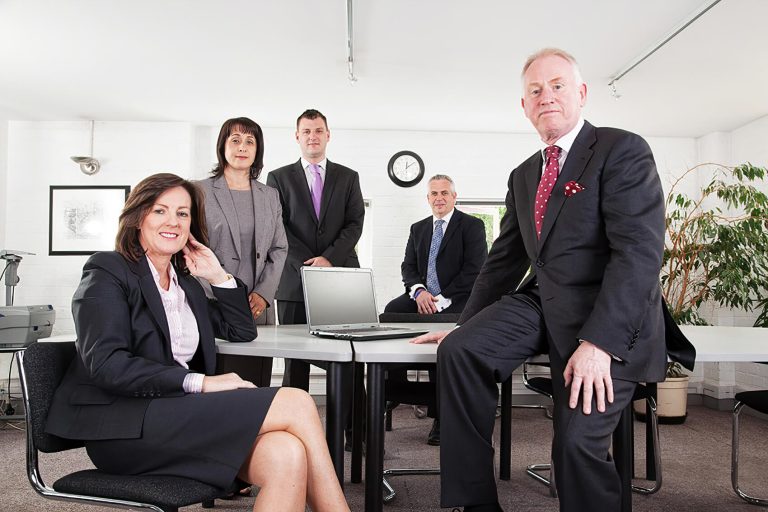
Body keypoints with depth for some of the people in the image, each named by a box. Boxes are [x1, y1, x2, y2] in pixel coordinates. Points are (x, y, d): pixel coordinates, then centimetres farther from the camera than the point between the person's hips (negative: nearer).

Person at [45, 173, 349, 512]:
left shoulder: (185, 281, 21)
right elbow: (105, 365, -13)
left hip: (179, 412, 6)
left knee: (287, 453, -26)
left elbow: (241, 332, 25)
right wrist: (201, 382, -19)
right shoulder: (107, 272, 1)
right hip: (127, 426, -6)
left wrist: (219, 276, 12)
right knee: (296, 403, -21)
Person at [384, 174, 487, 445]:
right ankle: (395, 386, -14)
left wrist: (442, 299, -16)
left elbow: (474, 270, -8)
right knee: (391, 311, -25)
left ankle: (439, 415, -21)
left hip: (457, 300, -5)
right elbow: (408, 266, 13)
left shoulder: (472, 226, 2)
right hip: (423, 298, 5)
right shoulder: (418, 228, 20)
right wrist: (418, 291, -10)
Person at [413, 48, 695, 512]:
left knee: (578, 442, -21)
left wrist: (598, 343, -26)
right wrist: (467, 325, 11)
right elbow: (505, 260, 19)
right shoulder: (524, 175, 17)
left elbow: (640, 251, -17)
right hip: (539, 301, 6)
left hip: (608, 316, -6)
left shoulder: (623, 151, -6)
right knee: (458, 350, -18)